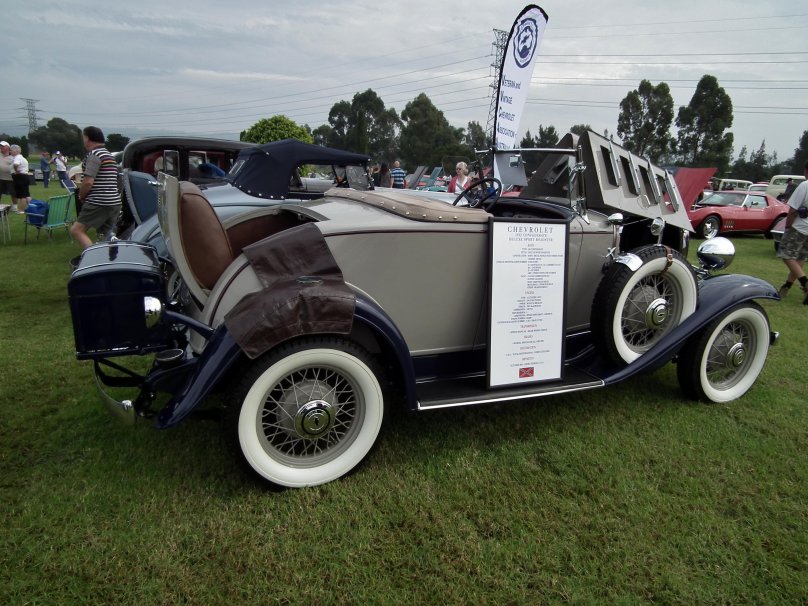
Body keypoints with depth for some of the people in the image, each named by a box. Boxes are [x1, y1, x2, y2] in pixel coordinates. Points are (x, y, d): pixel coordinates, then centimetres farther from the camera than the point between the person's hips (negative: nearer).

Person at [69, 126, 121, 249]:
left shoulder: (94, 154, -10)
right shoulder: (109, 155, 20)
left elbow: (88, 182, -17)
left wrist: (81, 196, 1)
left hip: (99, 203, -9)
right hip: (115, 202, 9)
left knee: (76, 230, -10)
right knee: (106, 236, 12)